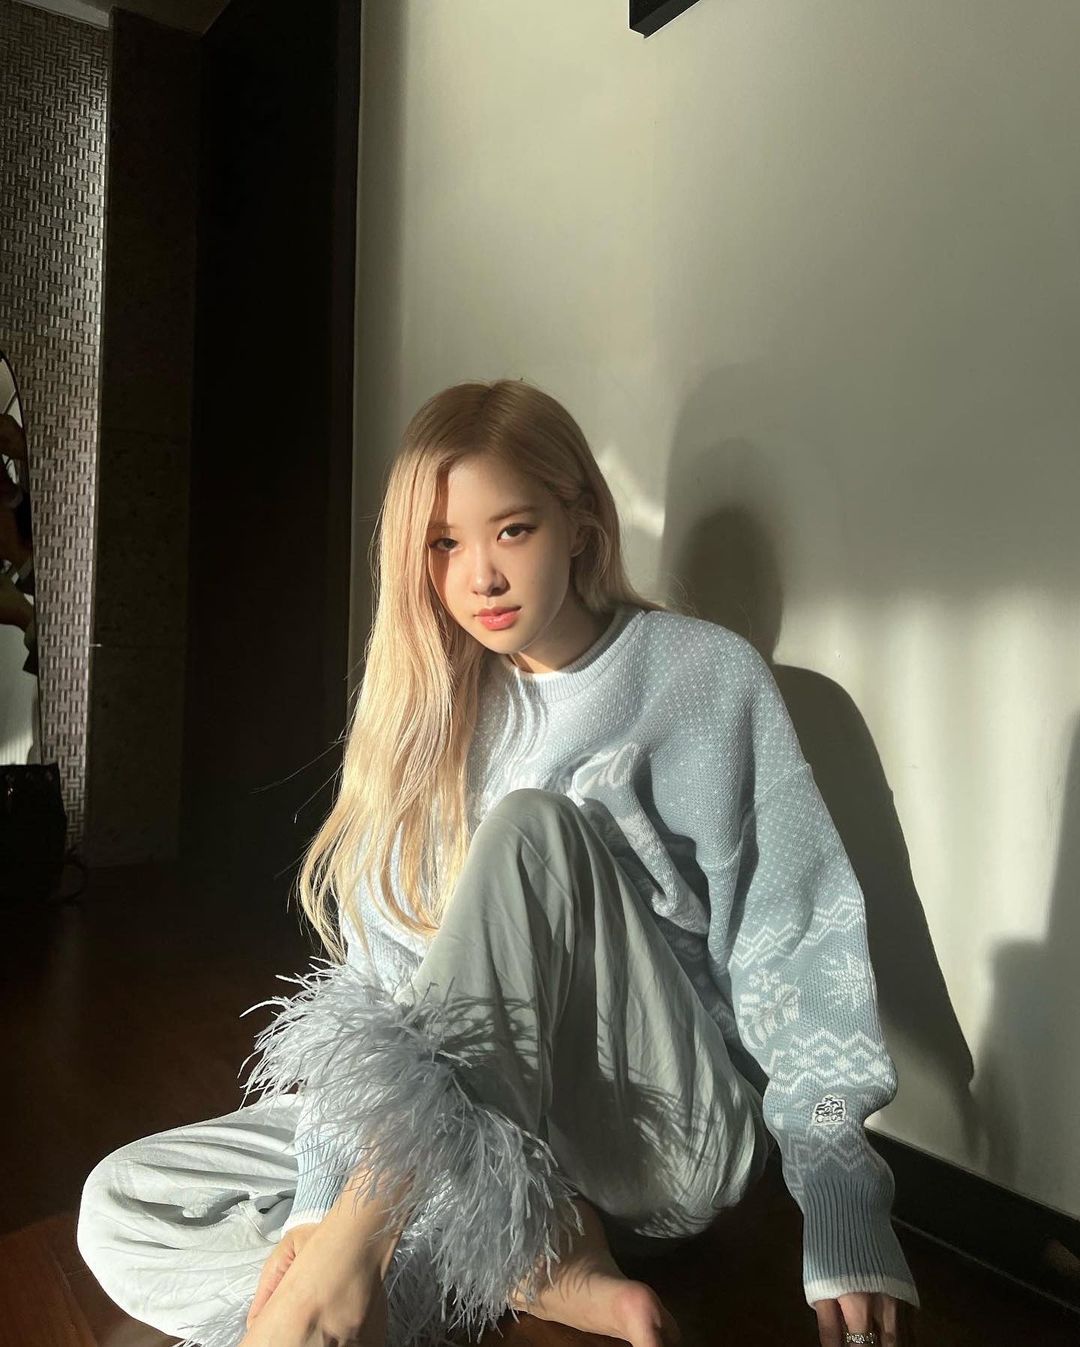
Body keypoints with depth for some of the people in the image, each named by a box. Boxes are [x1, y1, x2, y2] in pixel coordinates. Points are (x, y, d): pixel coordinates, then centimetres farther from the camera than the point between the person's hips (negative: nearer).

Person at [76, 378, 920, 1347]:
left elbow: (799, 947, -9)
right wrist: (324, 1202, -13)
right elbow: (372, 977, -1)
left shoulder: (709, 677, -5)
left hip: (676, 1132, -4)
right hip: (460, 1134, 4)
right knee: (120, 1208, -10)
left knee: (535, 823, -28)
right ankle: (543, 1267, -18)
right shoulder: (425, 710, 4)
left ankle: (359, 1249, -27)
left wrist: (849, 1240, -15)